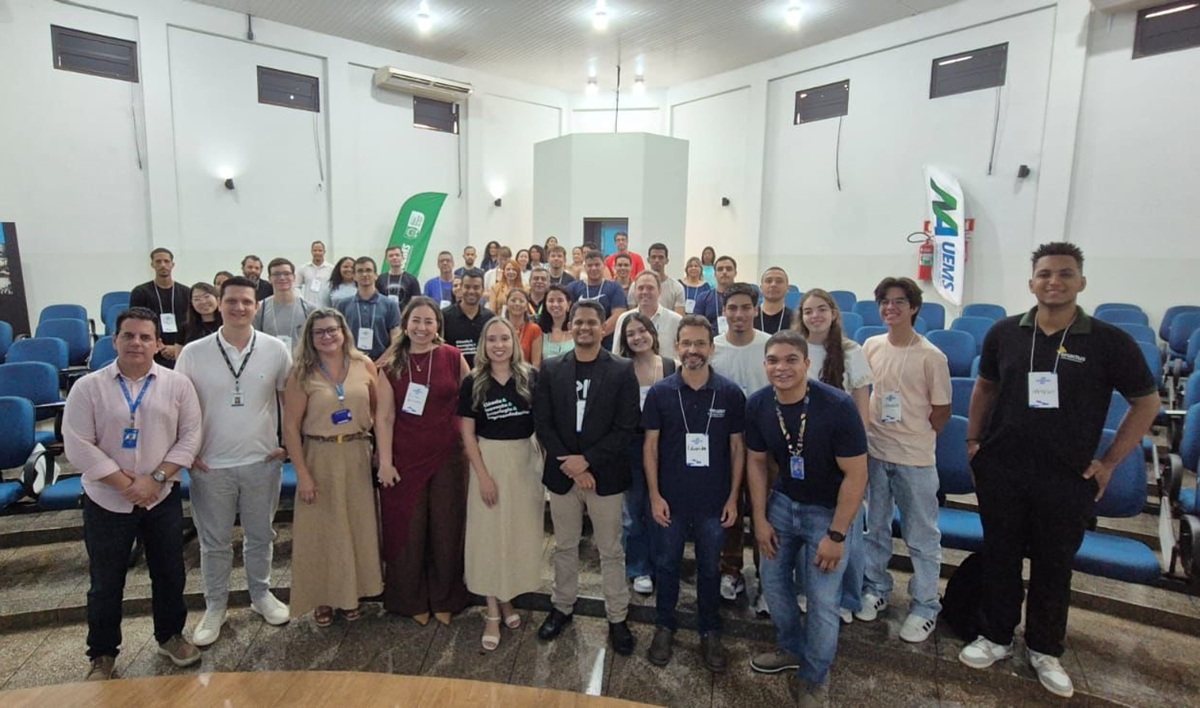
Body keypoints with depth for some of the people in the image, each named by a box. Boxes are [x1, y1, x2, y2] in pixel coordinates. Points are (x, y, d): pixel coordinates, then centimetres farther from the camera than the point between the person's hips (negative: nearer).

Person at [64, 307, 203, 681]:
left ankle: (170, 635, 36)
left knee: (169, 573, 14)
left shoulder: (177, 384, -4)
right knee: (106, 583, 13)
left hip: (163, 498, 1)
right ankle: (102, 653, 33)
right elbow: (79, 446, -10)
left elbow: (190, 436, -5)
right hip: (106, 501, -1)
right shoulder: (87, 387, -7)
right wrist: (126, 485, -15)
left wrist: (156, 478, -14)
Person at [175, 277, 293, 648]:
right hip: (210, 464, 0)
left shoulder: (275, 349, -5)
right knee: (214, 542, 14)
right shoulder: (194, 353, -6)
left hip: (262, 461, 1)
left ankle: (261, 594, 36)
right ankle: (215, 606, 32)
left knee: (260, 536, 16)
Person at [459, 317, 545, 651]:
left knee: (521, 531, 11)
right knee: (489, 533, 6)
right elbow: (467, 433, -3)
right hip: (489, 460, -1)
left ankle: (507, 599, 32)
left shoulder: (531, 378, -4)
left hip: (526, 459, 1)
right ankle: (493, 612, 20)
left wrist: (548, 463, -4)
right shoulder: (473, 383, -4)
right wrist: (483, 475, -9)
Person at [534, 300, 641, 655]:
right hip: (562, 473, 2)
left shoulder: (622, 370, -7)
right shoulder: (551, 369, 0)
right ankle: (562, 608, 37)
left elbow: (625, 428, -10)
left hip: (605, 475, -2)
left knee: (611, 551, 11)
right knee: (564, 547, 18)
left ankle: (617, 618, 28)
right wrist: (571, 467, -12)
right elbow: (542, 423, -4)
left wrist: (587, 460, -17)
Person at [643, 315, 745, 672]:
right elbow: (650, 446, -3)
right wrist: (655, 496, -6)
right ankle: (664, 627, 35)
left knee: (710, 568, 15)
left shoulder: (730, 393, -6)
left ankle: (710, 632, 34)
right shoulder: (660, 392, -6)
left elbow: (737, 448, 0)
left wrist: (733, 498, -2)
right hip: (671, 499, 0)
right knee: (667, 564, 15)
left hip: (714, 501, 0)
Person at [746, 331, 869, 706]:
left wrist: (836, 535, -17)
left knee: (822, 600, 0)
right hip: (782, 502, 5)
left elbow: (856, 474, -20)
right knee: (773, 582, 14)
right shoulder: (758, 405, -12)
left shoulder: (837, 406, -26)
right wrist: (760, 519, 2)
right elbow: (756, 461, 2)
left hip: (827, 509, -4)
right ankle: (792, 649, 42)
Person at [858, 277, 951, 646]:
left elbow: (941, 411, -5)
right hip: (874, 452, 4)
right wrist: (864, 432, 8)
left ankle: (925, 606, 25)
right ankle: (876, 588, 36)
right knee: (874, 527, 17)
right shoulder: (871, 346, 1)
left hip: (915, 458, -4)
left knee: (921, 536, 9)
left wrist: (914, 437, -1)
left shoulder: (930, 356, -12)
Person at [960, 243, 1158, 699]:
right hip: (999, 471, 1)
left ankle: (1045, 651, 34)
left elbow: (1147, 402, 2)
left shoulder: (1109, 342, -8)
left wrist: (1109, 461, -1)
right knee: (999, 557, 14)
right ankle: (996, 637, 32)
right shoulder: (1004, 333, -2)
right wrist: (973, 439, 7)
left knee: (1054, 566, 14)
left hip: (1067, 479, -1)